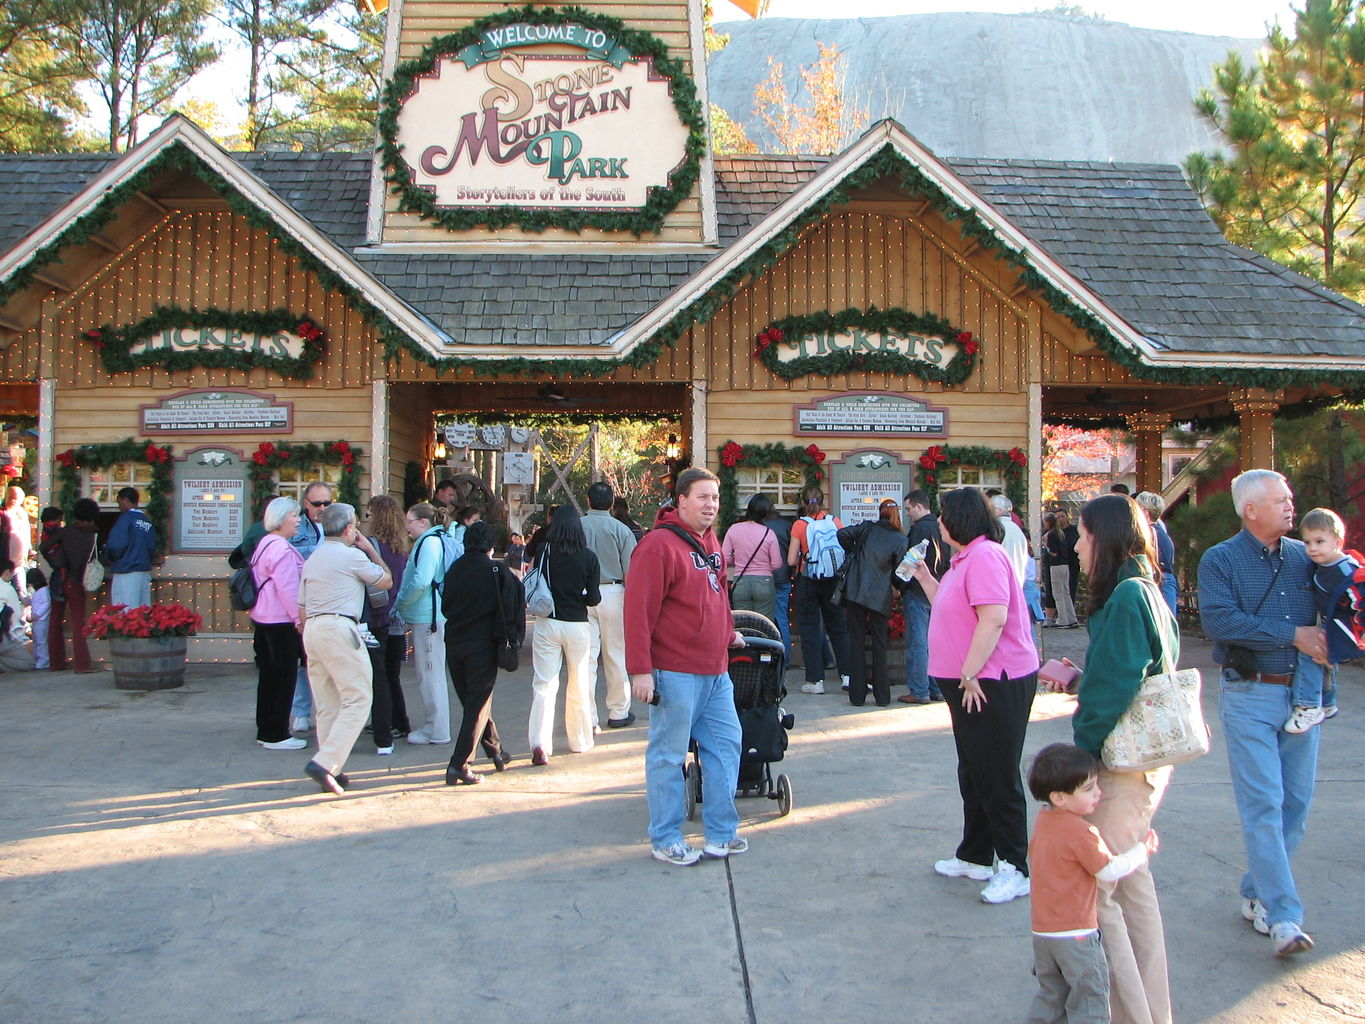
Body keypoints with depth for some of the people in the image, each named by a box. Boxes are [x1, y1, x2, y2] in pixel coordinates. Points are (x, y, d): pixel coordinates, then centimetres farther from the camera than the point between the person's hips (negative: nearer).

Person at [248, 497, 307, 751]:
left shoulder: (264, 543, 14)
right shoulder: (281, 548, -18)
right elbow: (288, 588, -21)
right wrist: (299, 618, -15)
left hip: (263, 617, 10)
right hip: (281, 622, -10)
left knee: (268, 675, 15)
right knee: (284, 676, -2)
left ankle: (265, 731, 23)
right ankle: (276, 735, 3)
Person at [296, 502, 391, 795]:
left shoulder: (312, 558, 20)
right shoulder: (352, 555, -3)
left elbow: (302, 608, 20)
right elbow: (386, 581, 8)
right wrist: (370, 550, 18)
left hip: (312, 629, 8)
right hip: (339, 628, -8)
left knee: (328, 705, 10)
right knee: (357, 699, -7)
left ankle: (331, 771, 11)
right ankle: (325, 763, -17)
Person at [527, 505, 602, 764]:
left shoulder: (544, 553, -6)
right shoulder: (589, 557, -7)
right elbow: (594, 598, -5)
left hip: (547, 624, 0)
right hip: (577, 625, 0)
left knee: (543, 684, 2)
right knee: (579, 685, 15)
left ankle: (540, 743, -12)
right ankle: (580, 740, 27)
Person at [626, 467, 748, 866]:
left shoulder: (710, 541, 14)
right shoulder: (659, 544, -14)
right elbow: (639, 609, -18)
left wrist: (728, 633, 28)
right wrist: (640, 669, -20)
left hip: (716, 672, 9)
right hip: (675, 673, -9)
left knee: (726, 745, 12)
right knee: (668, 755, 2)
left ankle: (722, 832, 25)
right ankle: (665, 839, 16)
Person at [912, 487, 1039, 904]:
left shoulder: (985, 556, -18)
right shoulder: (965, 559, 16)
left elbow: (994, 618, -27)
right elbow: (950, 610, 23)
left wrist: (971, 673, -25)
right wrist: (925, 579, 17)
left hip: (993, 682, -11)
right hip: (969, 682, 11)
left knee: (997, 776, -3)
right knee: (973, 774, 18)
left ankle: (1015, 869, 8)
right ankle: (975, 857, 30)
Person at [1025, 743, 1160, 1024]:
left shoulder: (1042, 819, 3)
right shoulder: (1080, 832, -22)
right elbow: (1109, 871, -14)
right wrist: (1143, 849, -1)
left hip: (1041, 929, 7)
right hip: (1075, 932, -7)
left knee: (1051, 992, 21)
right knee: (1089, 994, 8)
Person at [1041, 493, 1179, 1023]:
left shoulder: (1127, 597, -20)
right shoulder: (1147, 592, 10)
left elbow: (1114, 692, -22)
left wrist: (1082, 755, -13)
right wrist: (1078, 678, 13)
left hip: (1125, 764, -10)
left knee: (1094, 888, -1)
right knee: (1130, 879, 20)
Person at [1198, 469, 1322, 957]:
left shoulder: (1304, 556, 10)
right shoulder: (1220, 560, -4)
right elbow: (1218, 620, -18)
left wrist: (1326, 643, -5)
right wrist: (1292, 635, -16)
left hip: (1301, 694, 5)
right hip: (1249, 696, -5)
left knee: (1296, 803, 8)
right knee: (1263, 804, -7)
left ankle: (1258, 894, 23)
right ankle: (1283, 915, -4)